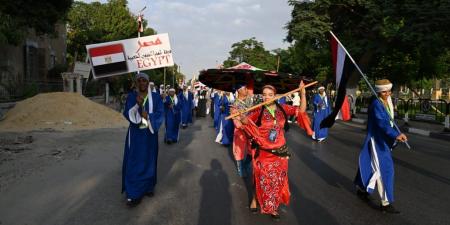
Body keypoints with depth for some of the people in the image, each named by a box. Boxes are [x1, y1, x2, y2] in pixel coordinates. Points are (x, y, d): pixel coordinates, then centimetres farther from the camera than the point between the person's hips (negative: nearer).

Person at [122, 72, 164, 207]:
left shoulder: (155, 97, 0)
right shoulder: (131, 96, -1)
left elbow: (160, 115, -6)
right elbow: (126, 114, -12)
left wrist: (148, 116, -23)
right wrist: (137, 104, -28)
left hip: (150, 134, 1)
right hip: (135, 134, -1)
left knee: (149, 160, 11)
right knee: (134, 162, -2)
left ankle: (148, 186, 27)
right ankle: (133, 193, 2)